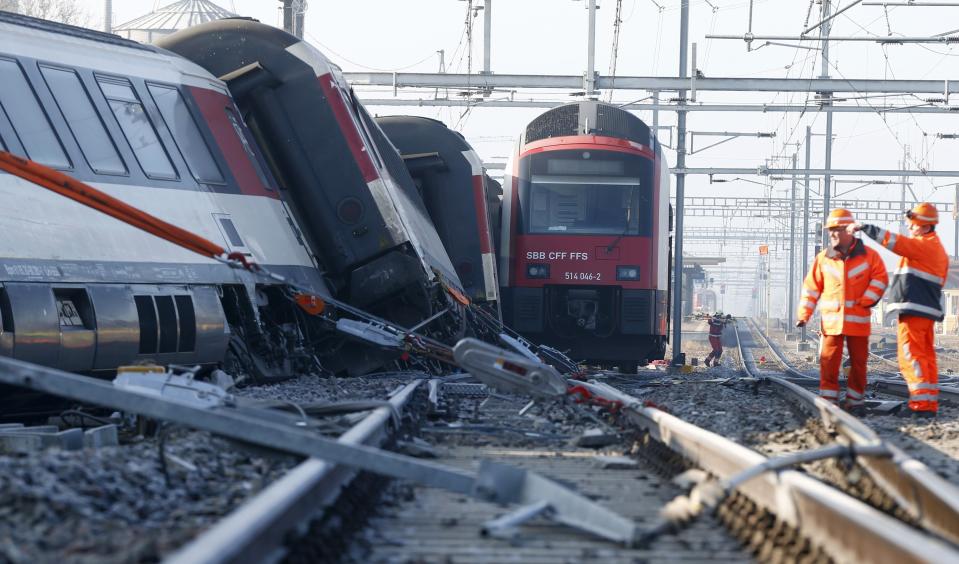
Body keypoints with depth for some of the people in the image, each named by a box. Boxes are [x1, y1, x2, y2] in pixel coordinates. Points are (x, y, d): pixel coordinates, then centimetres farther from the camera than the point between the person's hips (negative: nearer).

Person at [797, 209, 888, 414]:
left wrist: (866, 301, -8)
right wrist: (804, 314, 0)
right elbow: (811, 287, 6)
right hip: (831, 319, 1)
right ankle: (828, 400, 2)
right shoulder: (823, 258, 4)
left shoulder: (868, 255, 0)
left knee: (858, 362, 6)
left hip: (858, 320, 0)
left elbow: (880, 278, 2)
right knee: (828, 361, -4)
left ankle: (855, 400, 17)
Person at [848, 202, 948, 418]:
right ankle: (930, 404, 11)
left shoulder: (924, 245, -11)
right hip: (927, 311, 10)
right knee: (926, 357, 10)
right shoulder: (936, 248, 20)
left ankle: (921, 404, -14)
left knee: (911, 356, -10)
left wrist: (865, 228, -13)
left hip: (914, 310, -10)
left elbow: (894, 241, -19)